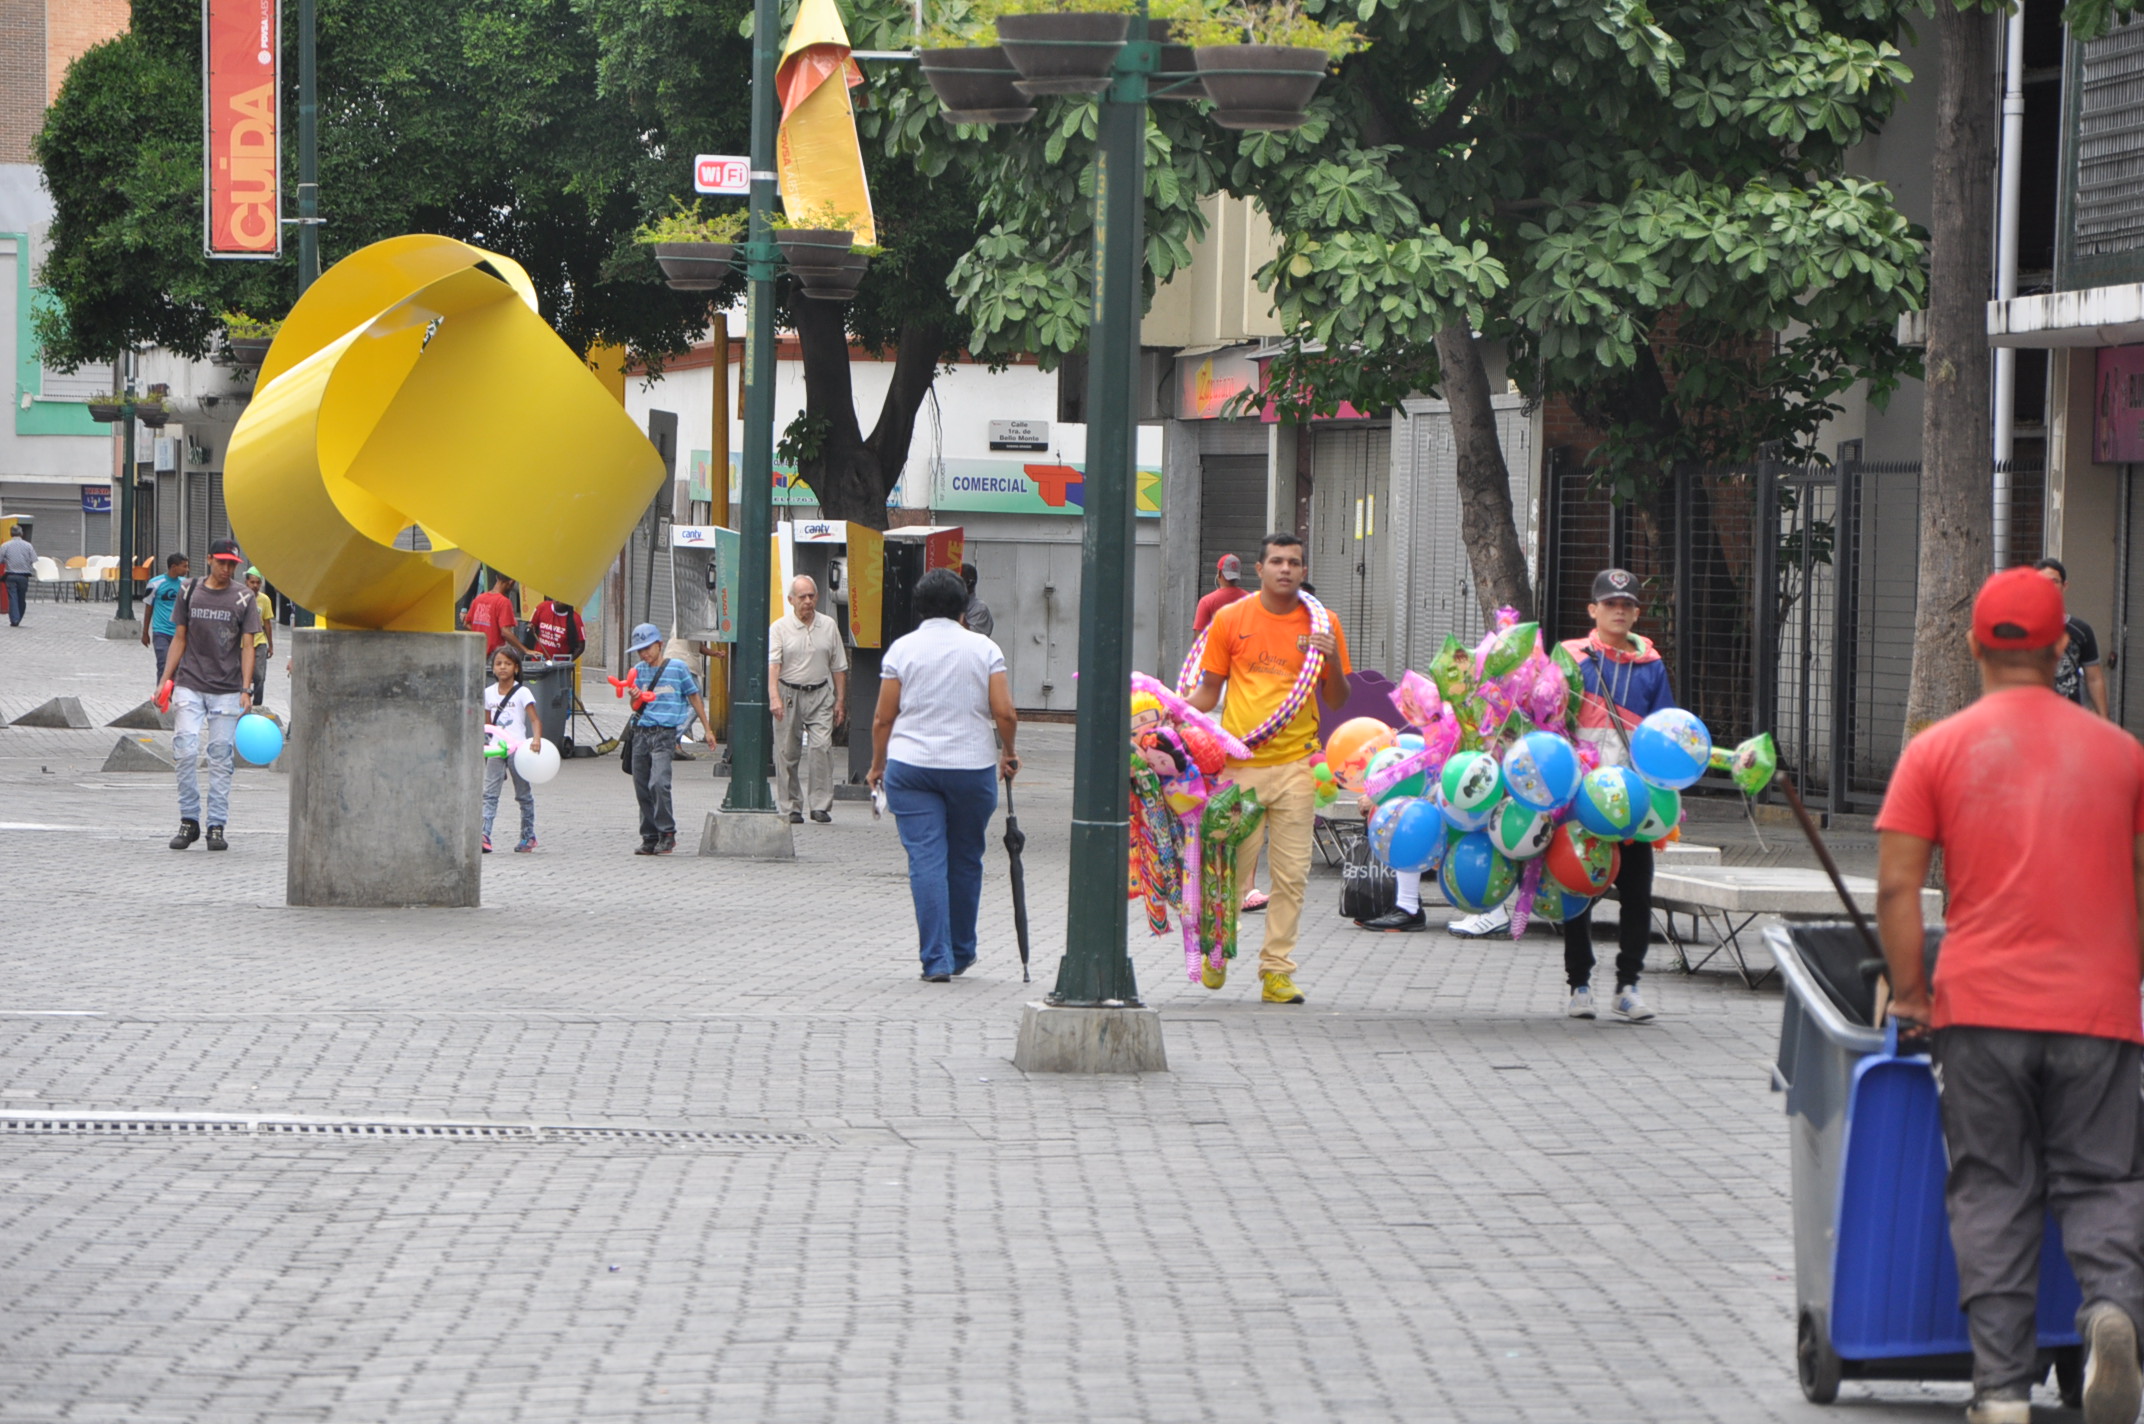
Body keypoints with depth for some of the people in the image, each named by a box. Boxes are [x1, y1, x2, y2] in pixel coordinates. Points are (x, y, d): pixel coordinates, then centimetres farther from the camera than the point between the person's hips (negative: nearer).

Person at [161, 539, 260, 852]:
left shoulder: (244, 597, 3)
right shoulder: (190, 592, 8)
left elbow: (247, 646, 2)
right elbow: (180, 638, 13)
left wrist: (246, 690, -7)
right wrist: (166, 680, 8)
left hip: (227, 690, -1)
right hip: (189, 685, 1)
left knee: (220, 757, -1)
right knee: (184, 750, -10)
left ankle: (216, 826, 5)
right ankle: (188, 820, 2)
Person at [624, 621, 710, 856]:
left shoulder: (677, 668, 1)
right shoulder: (639, 671, 13)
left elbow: (694, 697, 9)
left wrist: (707, 728, 11)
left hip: (665, 733, -5)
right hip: (641, 732, 5)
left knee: (658, 782, -19)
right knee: (642, 787, 3)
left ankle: (667, 833, -9)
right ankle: (650, 838, 11)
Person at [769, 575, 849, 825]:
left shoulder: (828, 626, 9)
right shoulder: (780, 628, -1)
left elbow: (839, 667, 14)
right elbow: (772, 665, -12)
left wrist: (840, 701, 10)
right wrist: (774, 698, -25)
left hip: (820, 694, 1)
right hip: (789, 694, -1)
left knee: (821, 746, -12)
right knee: (787, 752, 2)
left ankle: (821, 806, -11)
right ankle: (790, 807, 11)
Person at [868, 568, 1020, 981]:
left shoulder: (901, 649, 0)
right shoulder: (984, 649, 1)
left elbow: (883, 719, 0)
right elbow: (1005, 714, -4)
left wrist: (878, 765, 14)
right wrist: (1008, 753, 13)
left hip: (911, 766, -1)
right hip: (972, 766, 1)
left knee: (926, 860, -2)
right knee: (965, 861, 15)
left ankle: (937, 959, -9)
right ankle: (961, 953, 25)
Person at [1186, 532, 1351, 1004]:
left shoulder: (1321, 624, 6)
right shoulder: (1231, 620, 4)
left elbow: (1337, 702, 10)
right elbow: (1209, 690, 9)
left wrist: (1333, 661, -9)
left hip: (1296, 763, 1)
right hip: (1239, 761, -1)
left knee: (1291, 872, -1)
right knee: (1232, 864, 1)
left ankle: (1276, 969, 6)